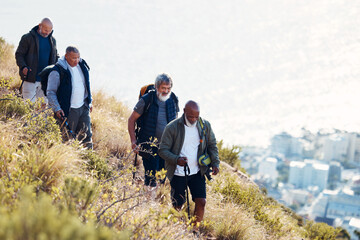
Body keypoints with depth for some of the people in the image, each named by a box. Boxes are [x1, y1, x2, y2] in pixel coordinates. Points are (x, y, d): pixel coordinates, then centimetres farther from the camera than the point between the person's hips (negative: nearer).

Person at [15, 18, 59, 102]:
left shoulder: (52, 40, 13)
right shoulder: (27, 38, -3)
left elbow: (55, 57, 23)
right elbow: (19, 54, -3)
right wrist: (23, 67, -20)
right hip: (30, 78, -5)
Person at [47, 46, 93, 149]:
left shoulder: (82, 66, 6)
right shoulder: (58, 70, -14)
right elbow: (50, 92, -11)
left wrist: (89, 102, 20)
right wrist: (57, 109, -19)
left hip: (83, 107, 6)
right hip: (68, 110, -6)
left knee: (87, 135, 7)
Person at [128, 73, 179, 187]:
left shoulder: (173, 99, -1)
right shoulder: (146, 100, -14)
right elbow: (131, 120, -5)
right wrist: (133, 140, -12)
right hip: (149, 146, -4)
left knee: (163, 177, 9)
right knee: (151, 177, -7)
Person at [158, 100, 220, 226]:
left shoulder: (205, 126, -1)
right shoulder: (172, 128, -11)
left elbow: (212, 145, 12)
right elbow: (163, 150, -10)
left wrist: (215, 163, -4)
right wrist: (176, 160, -28)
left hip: (197, 173, 3)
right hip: (178, 174, -2)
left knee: (201, 202, -7)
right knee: (177, 206, 5)